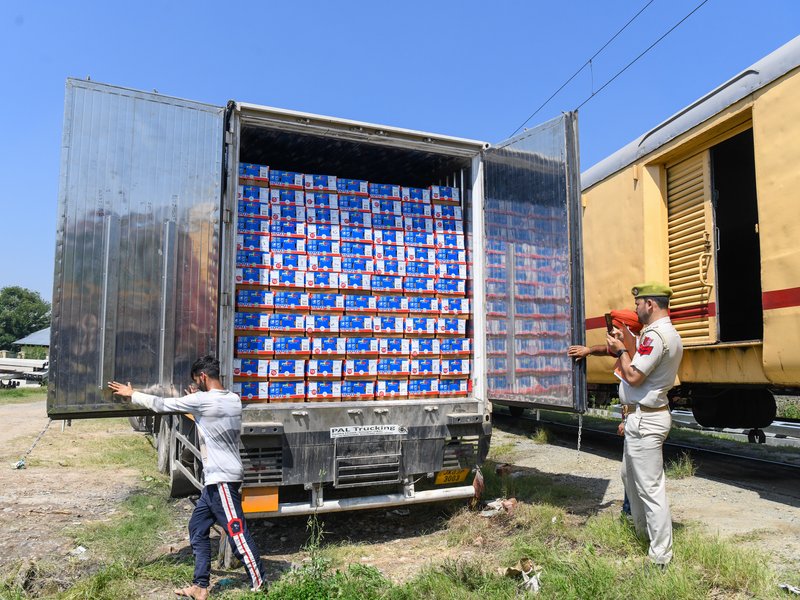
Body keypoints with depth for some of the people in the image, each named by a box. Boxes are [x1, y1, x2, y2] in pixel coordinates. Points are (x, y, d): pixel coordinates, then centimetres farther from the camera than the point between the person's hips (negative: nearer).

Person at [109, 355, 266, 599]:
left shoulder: (201, 400, -16)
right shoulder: (233, 399, 6)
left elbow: (160, 404, -4)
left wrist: (131, 394, 10)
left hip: (222, 479, -9)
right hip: (218, 478, 9)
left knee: (237, 533, -3)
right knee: (197, 528, 16)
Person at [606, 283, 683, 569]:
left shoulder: (655, 335, -22)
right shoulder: (668, 334, 13)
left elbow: (633, 376, -23)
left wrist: (620, 350, -9)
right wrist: (621, 348, 9)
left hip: (644, 420, -12)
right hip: (644, 417, 12)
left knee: (650, 488, -3)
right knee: (630, 476, 25)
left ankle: (660, 558, 6)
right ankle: (643, 532, 42)